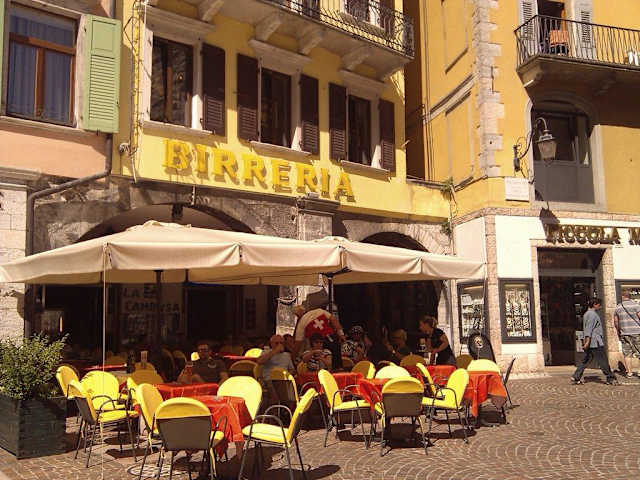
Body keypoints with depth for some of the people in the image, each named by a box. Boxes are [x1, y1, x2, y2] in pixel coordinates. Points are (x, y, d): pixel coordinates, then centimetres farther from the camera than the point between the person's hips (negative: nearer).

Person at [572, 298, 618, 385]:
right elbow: (589, 328, -20)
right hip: (595, 342, -10)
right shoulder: (592, 314, -11)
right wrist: (587, 341, -26)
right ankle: (610, 379, 4)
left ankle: (576, 377, 2)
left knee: (585, 361, 7)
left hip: (590, 343, 10)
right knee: (603, 361, -2)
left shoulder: (587, 314, 20)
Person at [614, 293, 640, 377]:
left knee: (627, 354, 6)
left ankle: (629, 372, 6)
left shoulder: (618, 307, 7)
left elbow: (615, 321, 10)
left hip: (624, 333, 3)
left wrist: (618, 331, 21)